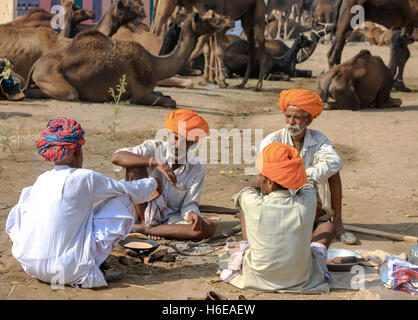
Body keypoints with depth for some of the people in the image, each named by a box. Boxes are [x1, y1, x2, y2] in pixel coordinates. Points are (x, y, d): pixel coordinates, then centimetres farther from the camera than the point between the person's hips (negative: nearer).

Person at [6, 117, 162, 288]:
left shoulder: (41, 180, 8)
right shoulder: (85, 178, -7)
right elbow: (131, 191, 5)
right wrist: (153, 183, 26)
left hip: (30, 267, 6)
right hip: (68, 270, -5)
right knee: (121, 200, 3)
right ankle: (92, 271, 1)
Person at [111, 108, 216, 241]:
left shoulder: (197, 169, -5)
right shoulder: (154, 148, -11)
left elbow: (190, 203, -5)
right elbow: (116, 157, -26)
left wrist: (191, 214, -31)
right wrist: (155, 162, -37)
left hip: (170, 218, 2)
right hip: (143, 213, -2)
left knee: (208, 228, -26)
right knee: (135, 166, -22)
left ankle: (142, 229, -21)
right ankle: (144, 222, -13)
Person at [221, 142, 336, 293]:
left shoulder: (254, 205, -23)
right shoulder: (307, 204, -18)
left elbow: (243, 188, 4)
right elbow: (307, 184, 9)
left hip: (257, 278, -1)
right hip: (301, 281, 1)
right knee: (328, 227, 27)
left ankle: (244, 249, 19)